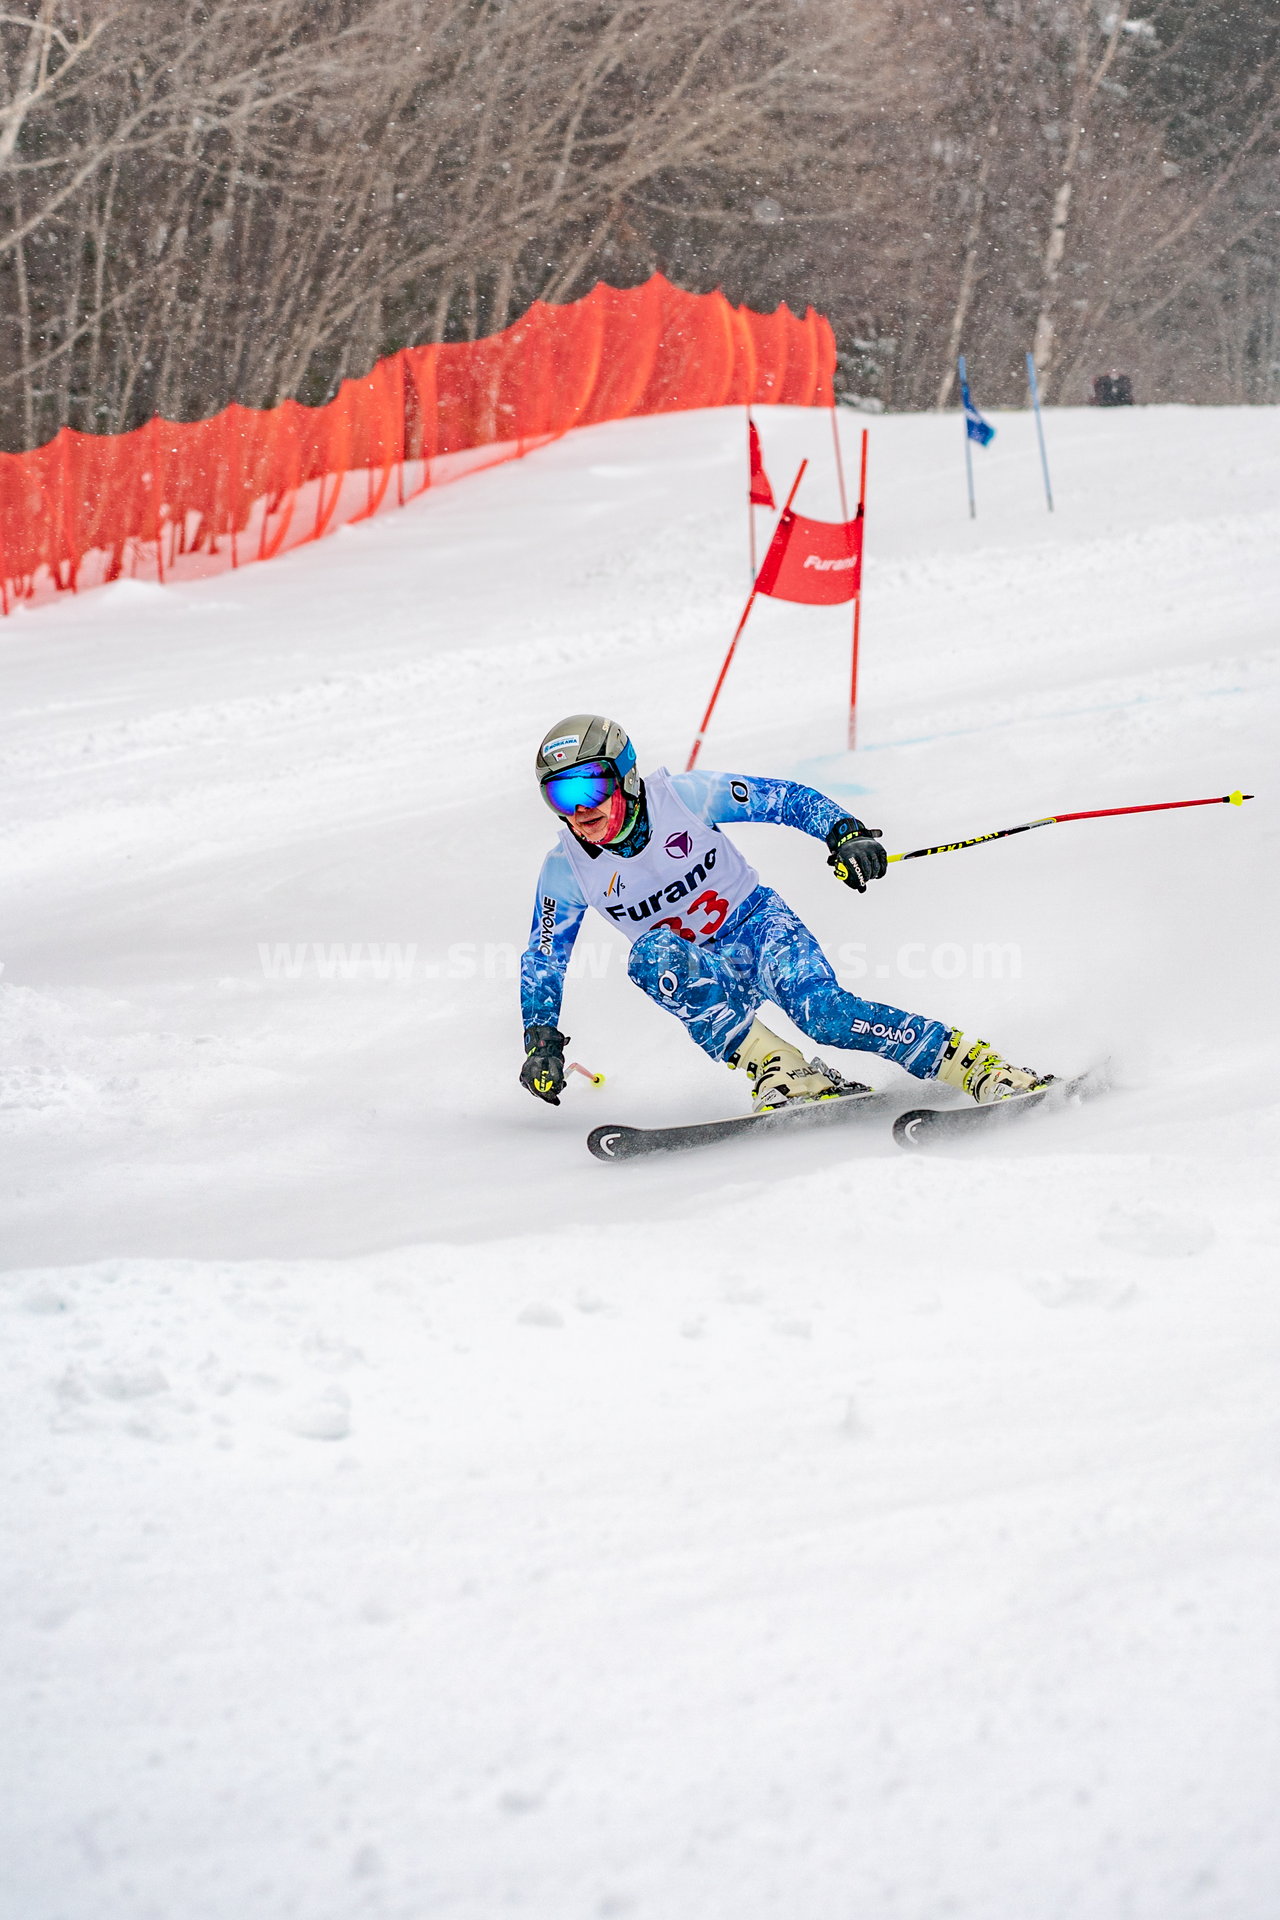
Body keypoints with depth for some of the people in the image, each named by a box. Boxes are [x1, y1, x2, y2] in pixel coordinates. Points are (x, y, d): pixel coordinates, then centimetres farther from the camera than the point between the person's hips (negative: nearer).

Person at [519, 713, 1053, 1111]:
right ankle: (780, 1072, -34)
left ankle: (981, 1067, -29)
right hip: (705, 975, 2)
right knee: (652, 955, -34)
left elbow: (784, 798, -8)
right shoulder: (567, 869, -9)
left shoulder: (680, 797, -16)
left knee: (820, 1008, -32)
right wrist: (541, 1042, -5)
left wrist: (846, 833, -23)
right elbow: (543, 958, 5)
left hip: (759, 925, -2)